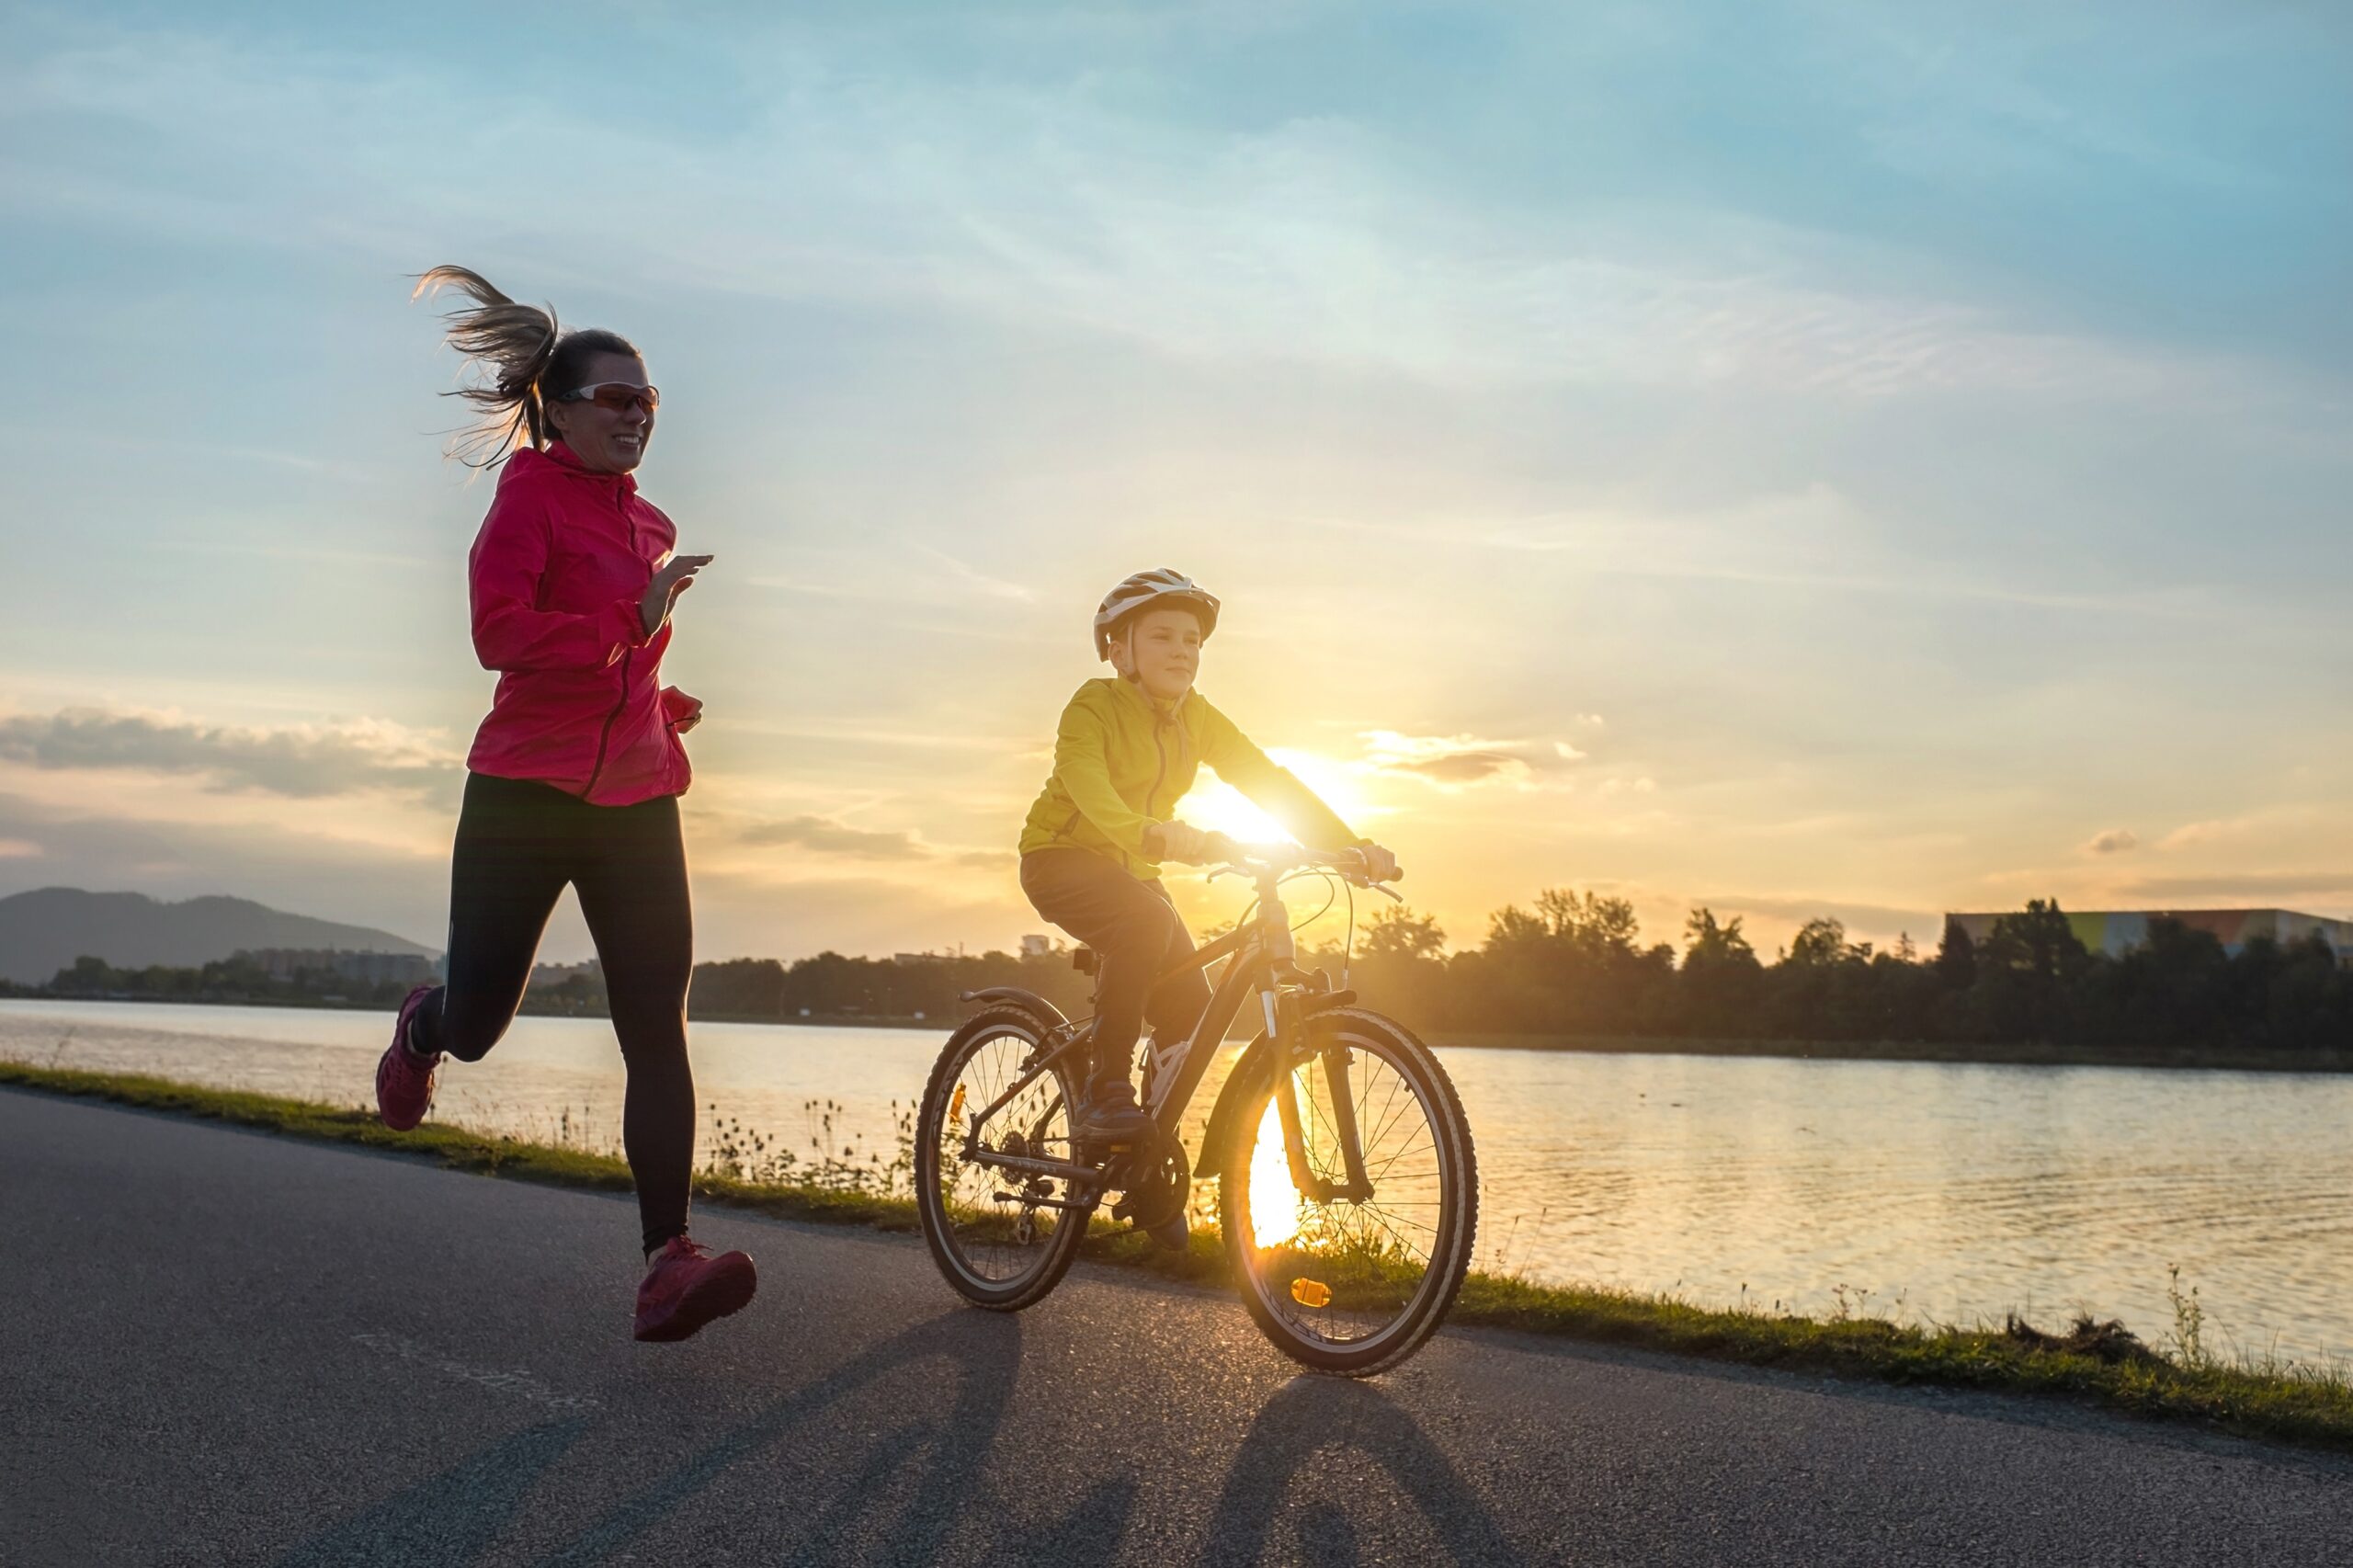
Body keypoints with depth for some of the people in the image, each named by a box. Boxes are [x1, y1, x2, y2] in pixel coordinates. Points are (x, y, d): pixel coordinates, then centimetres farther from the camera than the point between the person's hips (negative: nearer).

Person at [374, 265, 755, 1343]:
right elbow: (499, 630, -19)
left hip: (636, 801, 5)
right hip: (527, 791, -5)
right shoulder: (532, 491, -4)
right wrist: (629, 626, -20)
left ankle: (668, 1261, -11)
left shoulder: (649, 525, 16)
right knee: (475, 1024, 6)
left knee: (658, 1030, -9)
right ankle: (418, 1032, 45)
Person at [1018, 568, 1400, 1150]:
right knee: (1148, 920, -36)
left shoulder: (1199, 719, -1)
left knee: (1190, 1007, -11)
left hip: (1131, 868, 6)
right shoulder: (1092, 709, -18)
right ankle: (1103, 1092, -28)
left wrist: (1354, 845, -20)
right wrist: (1151, 834, -58)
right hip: (1063, 857, -6)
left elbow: (1269, 783, -7)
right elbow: (1088, 787, -37)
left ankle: (1152, 1142, 9)